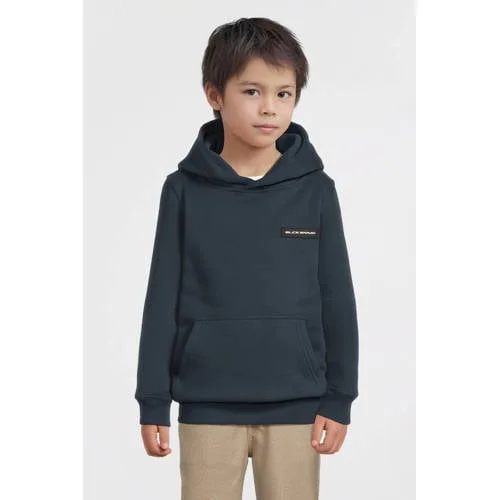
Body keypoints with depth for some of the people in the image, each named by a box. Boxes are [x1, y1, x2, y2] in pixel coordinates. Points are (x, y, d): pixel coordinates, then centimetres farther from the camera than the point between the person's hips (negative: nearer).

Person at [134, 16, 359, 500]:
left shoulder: (316, 190, 0)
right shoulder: (185, 190, -1)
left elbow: (337, 299, 3)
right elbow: (163, 299, 1)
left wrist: (339, 399, 1)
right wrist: (152, 402, 0)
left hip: (296, 404, 1)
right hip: (207, 405, 0)